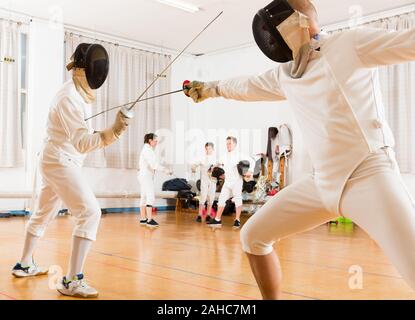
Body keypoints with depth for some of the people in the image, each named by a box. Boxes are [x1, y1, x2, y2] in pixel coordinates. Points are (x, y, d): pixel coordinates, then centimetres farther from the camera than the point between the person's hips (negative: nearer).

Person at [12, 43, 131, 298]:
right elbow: (82, 142, -32)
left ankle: (25, 265, 40)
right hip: (61, 163, -10)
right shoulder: (69, 97, -23)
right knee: (90, 213, -18)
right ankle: (72, 281, -15)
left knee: (44, 213, 22)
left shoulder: (79, 91, 7)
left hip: (59, 161, 10)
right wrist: (112, 132, -46)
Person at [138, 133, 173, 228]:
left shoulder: (146, 149, 17)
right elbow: (154, 164, -23)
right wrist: (165, 170, -21)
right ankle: (149, 220, -17)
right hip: (146, 176, -11)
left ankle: (143, 219, 14)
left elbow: (154, 163, 14)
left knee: (144, 197, 11)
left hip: (144, 176, 11)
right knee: (151, 196, -14)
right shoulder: (148, 150, -15)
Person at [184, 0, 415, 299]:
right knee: (253, 237, 9)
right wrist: (209, 88, 45)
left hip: (369, 175, -7)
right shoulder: (285, 73, 13)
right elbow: (247, 86, 30)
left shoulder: (351, 43, -7)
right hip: (323, 181, 7)